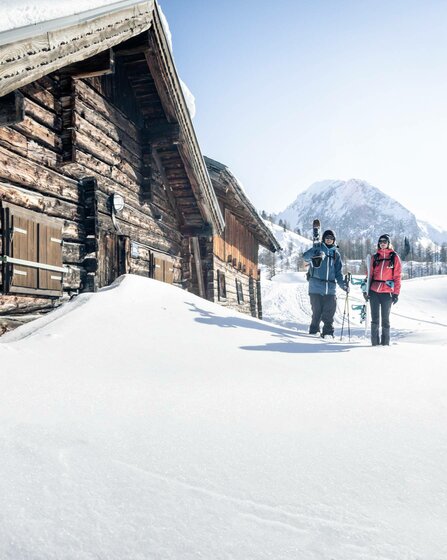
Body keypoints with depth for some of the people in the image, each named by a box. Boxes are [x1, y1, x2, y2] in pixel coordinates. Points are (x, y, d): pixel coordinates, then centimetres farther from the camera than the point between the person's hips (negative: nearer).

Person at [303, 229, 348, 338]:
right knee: (317, 311, -3)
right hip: (316, 286, -3)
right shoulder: (317, 248, 7)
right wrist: (315, 254, -32)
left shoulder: (336, 254, 18)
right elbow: (305, 256, -12)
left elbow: (338, 272, 18)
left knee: (329, 312, 1)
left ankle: (328, 332, 12)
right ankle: (314, 331, 11)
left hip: (330, 288, 3)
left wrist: (342, 284, 3)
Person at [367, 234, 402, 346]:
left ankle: (385, 342, 11)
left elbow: (397, 276, 0)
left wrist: (396, 293, -6)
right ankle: (375, 341, 10)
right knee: (375, 318, 4)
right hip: (374, 291, 3)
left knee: (385, 318, 3)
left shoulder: (394, 257, 2)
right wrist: (367, 289, 5)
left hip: (387, 292, -3)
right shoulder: (375, 257, 11)